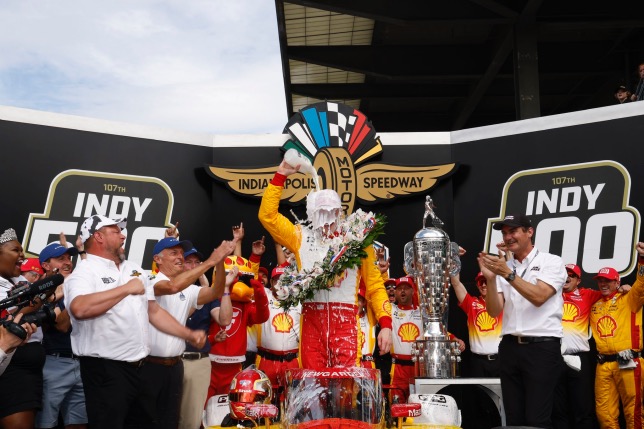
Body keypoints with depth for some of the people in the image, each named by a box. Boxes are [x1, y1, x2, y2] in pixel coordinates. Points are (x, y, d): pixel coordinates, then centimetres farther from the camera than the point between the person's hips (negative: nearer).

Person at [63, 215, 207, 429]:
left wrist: (189, 335, 8)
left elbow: (153, 311, 18)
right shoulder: (85, 272, -11)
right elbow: (79, 309, -32)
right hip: (105, 369, -8)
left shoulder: (134, 270, 13)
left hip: (140, 367, 8)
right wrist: (127, 288, -23)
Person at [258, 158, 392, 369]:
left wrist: (386, 324, -3)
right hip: (311, 321, 2)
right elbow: (267, 215, 9)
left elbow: (375, 285, 7)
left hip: (345, 321, -1)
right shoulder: (301, 237, 14)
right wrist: (280, 175, 6)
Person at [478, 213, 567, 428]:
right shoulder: (503, 266, 11)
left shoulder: (551, 262, 0)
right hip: (510, 347, 5)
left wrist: (508, 273, -22)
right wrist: (490, 278, -10)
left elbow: (538, 297, -16)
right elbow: (494, 311, 4)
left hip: (542, 348, -4)